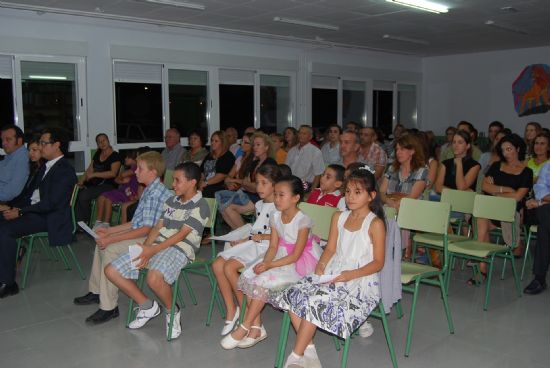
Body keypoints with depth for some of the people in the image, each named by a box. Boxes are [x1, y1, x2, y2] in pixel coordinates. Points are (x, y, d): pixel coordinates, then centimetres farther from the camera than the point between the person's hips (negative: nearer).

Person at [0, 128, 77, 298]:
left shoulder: (65, 171, -13)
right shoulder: (46, 166, 17)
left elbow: (51, 203, -19)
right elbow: (36, 191, 17)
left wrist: (20, 212, -17)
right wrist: (16, 207, 0)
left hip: (51, 217, -8)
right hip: (36, 209, 8)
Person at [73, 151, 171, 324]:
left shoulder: (156, 194, -21)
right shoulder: (149, 191, 12)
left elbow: (146, 229, -24)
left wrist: (112, 239, -21)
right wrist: (109, 231, 15)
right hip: (139, 234, 11)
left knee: (111, 249, -24)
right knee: (101, 243, 14)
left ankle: (109, 307, -16)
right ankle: (96, 292, 27)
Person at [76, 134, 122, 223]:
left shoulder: (115, 156, -3)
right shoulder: (97, 154, 18)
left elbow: (113, 173, -16)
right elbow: (89, 170, 13)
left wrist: (94, 174, -20)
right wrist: (81, 180, -4)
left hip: (108, 185, -7)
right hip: (94, 184, 7)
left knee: (84, 195, -27)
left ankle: (85, 222, -11)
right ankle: (78, 222, -18)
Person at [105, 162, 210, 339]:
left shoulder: (200, 205, -6)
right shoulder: (171, 201, 19)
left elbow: (182, 234, -13)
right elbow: (157, 228, 13)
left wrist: (152, 250, -18)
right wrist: (145, 248, -6)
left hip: (180, 249, -8)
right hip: (156, 247, 8)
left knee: (154, 278, -39)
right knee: (111, 271, -2)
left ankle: (172, 310, -6)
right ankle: (147, 306, 12)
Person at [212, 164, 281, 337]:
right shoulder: (259, 205, 19)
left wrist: (252, 237, -15)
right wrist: (242, 237, 6)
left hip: (265, 247, -8)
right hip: (251, 244, 9)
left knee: (230, 267, -25)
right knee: (218, 264, -11)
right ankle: (231, 310, -4)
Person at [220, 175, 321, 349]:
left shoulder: (302, 221, -19)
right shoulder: (276, 216, 2)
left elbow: (296, 255, -20)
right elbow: (273, 247, 1)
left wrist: (269, 265, -25)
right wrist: (265, 262, -19)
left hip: (300, 263, -7)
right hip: (281, 257, 7)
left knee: (262, 281, -24)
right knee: (248, 276, -13)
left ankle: (244, 328, -11)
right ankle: (255, 328, -9)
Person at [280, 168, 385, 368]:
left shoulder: (375, 224, -6)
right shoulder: (338, 217, 13)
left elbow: (378, 262, -7)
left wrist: (351, 274, -19)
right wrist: (321, 266, -4)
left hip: (360, 281, -6)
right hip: (332, 274, 7)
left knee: (315, 301, -27)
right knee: (294, 294, -15)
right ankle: (308, 349, -6)